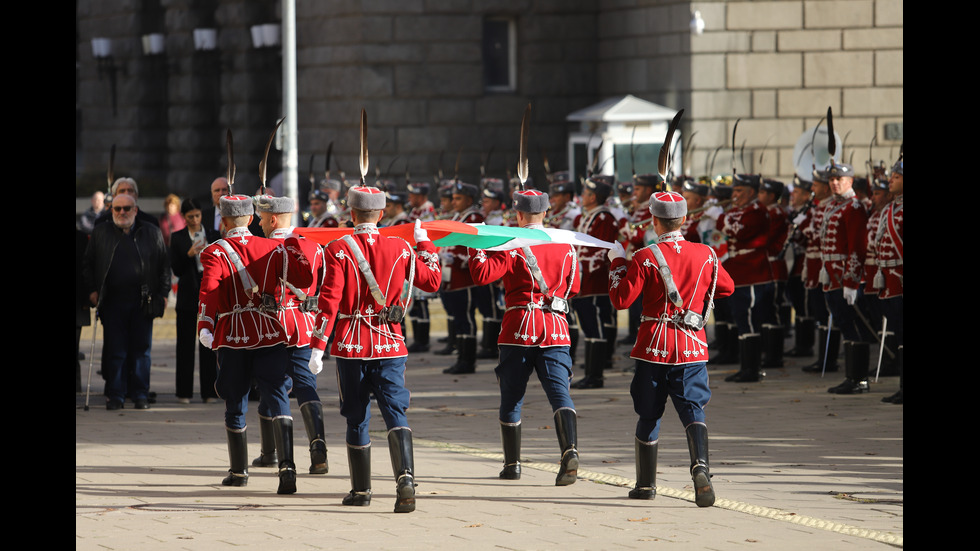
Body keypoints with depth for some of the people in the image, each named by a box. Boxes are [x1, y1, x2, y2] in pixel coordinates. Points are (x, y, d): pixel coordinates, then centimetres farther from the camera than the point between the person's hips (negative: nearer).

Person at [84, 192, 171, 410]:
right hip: (112, 301, 0)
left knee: (141, 349, 3)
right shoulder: (100, 233, 9)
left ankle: (140, 394, 11)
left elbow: (164, 265, 9)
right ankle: (115, 395, 6)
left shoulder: (152, 233, 8)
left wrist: (163, 294, 2)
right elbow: (88, 264, 11)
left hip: (142, 302, 0)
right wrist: (91, 290, 1)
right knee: (115, 350, 1)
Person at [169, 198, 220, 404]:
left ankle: (209, 391, 5)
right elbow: (176, 269, -1)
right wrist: (189, 255, -17)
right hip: (188, 296, -1)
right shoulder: (178, 238, 3)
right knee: (186, 343, 0)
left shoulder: (213, 235, 8)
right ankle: (184, 392, 4)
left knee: (208, 343, 1)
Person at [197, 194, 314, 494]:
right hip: (269, 333, 1)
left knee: (235, 403, 12)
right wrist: (292, 244, 21)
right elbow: (305, 278, 7)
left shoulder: (215, 252, -4)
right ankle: (287, 464, -24)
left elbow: (209, 290, -19)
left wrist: (204, 326, -24)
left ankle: (239, 471, 23)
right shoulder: (273, 248, 4)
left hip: (231, 336, -1)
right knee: (277, 397, -4)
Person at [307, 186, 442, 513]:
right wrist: (424, 243, 27)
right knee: (395, 413, -4)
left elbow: (329, 301, -12)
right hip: (390, 344, 1)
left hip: (351, 345, -1)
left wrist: (317, 347, -10)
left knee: (357, 418, 12)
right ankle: (405, 477, -26)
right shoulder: (400, 249, -1)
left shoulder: (339, 250, -8)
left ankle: (361, 490, 20)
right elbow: (432, 281, 13)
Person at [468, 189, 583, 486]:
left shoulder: (512, 246, -6)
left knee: (511, 398, 11)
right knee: (559, 392, -6)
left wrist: (477, 249, 1)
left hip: (519, 328, -2)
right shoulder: (565, 246, 7)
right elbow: (574, 286, 18)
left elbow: (482, 274, -15)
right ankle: (570, 449, -29)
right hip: (556, 328, 2)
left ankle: (512, 464, 18)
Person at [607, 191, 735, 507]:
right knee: (693, 410, -2)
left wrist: (617, 264, 4)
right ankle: (700, 466, -29)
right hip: (692, 348, 1)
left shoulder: (645, 258, -10)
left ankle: (646, 484, 21)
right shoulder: (705, 255, 1)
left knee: (649, 415, 12)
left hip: (654, 347, -1)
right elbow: (728, 287, 16)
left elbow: (621, 300, -9)